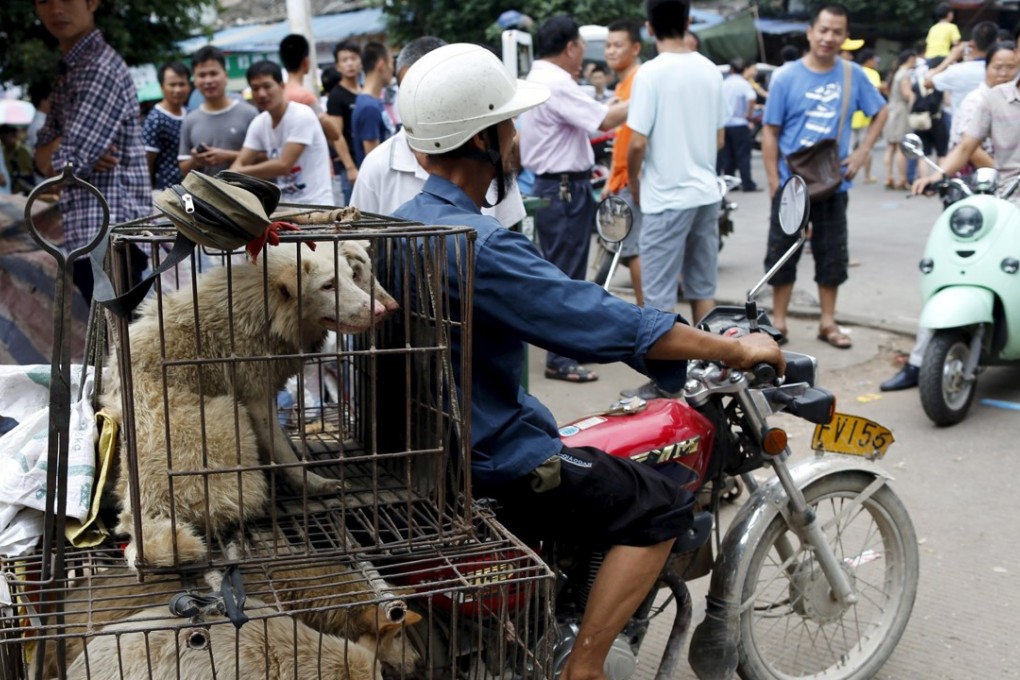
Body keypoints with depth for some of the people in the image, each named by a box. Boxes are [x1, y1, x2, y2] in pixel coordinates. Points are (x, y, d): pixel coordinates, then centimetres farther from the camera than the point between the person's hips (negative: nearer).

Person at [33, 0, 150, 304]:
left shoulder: (103, 69, -13)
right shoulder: (68, 70, 18)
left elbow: (63, 164, -19)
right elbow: (43, 156, 12)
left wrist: (64, 151, 3)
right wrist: (70, 151, -9)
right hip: (89, 234, 10)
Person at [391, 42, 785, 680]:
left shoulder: (406, 222, 5)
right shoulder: (478, 244, -26)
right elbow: (608, 323, -24)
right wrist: (736, 349, -12)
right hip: (487, 465, -10)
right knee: (662, 505, -4)